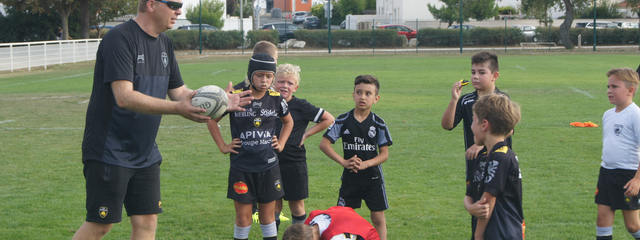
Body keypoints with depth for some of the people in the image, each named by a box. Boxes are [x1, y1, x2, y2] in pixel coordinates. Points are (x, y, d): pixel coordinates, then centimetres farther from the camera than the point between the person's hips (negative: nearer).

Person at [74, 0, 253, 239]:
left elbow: (178, 91, 14)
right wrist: (177, 108, -33)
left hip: (145, 154, 8)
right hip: (109, 153, -8)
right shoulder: (120, 38, -18)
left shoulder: (164, 43, 9)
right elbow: (124, 97, -27)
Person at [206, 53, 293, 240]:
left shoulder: (276, 99, 1)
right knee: (243, 217, 2)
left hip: (268, 167, 2)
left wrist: (281, 144, 11)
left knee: (268, 215, 9)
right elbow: (212, 120, 5)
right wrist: (222, 146, 1)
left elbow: (288, 121, 22)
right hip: (241, 168, -2)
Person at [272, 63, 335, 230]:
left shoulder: (301, 106, -6)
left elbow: (329, 119, -1)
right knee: (274, 204, 8)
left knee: (297, 205, 5)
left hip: (295, 163, -2)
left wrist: (306, 134, -4)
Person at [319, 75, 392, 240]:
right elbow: (324, 144, -6)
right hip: (349, 178, 0)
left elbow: (384, 154, -4)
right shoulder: (343, 121, -4)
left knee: (378, 218, 3)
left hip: (373, 178, 0)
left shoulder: (379, 124, -3)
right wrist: (344, 162, -16)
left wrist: (364, 164, -19)